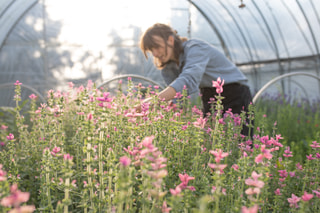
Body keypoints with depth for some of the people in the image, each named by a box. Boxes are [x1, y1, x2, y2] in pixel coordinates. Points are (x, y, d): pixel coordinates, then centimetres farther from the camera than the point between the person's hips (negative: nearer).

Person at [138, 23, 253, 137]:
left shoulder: (195, 48, -21)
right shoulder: (169, 67, 3)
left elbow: (189, 80, -39)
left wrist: (154, 100, -50)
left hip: (235, 97, -7)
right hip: (209, 100, 7)